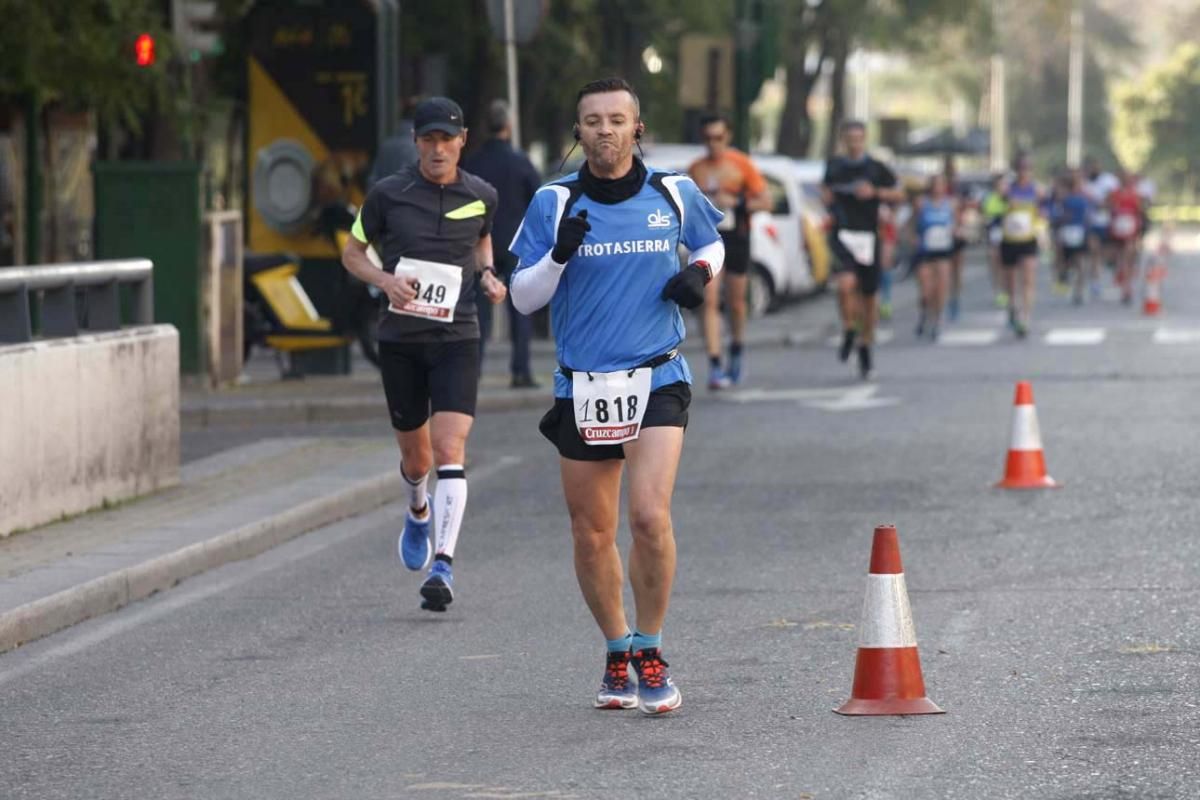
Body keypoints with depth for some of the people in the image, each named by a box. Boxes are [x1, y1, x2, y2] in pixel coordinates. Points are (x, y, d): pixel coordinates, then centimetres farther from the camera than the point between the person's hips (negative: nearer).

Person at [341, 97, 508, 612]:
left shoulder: (481, 196, 1)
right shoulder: (388, 194, -4)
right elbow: (352, 252, 8)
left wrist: (487, 273, 3)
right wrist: (383, 279, -12)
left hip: (457, 339, -1)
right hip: (400, 340, 1)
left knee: (450, 451, -16)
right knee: (414, 455, 13)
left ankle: (443, 567, -20)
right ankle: (419, 511, 49)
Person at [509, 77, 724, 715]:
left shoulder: (674, 194, 2)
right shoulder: (553, 202, 0)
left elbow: (711, 243, 22)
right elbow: (522, 298, 2)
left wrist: (701, 273, 0)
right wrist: (559, 255, -17)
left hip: (657, 381, -1)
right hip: (581, 387, 1)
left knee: (649, 515, -18)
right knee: (591, 535, 7)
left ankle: (650, 655, -1)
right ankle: (617, 654, 28)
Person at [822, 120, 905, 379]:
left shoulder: (876, 168, 2)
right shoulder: (834, 166, 8)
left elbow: (899, 194, 4)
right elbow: (825, 190, 26)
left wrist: (875, 192, -12)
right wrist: (826, 198, 3)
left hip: (868, 236, 0)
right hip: (842, 235, 0)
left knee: (869, 295, 8)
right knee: (846, 283, -25)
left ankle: (865, 345, 25)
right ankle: (849, 331, -3)